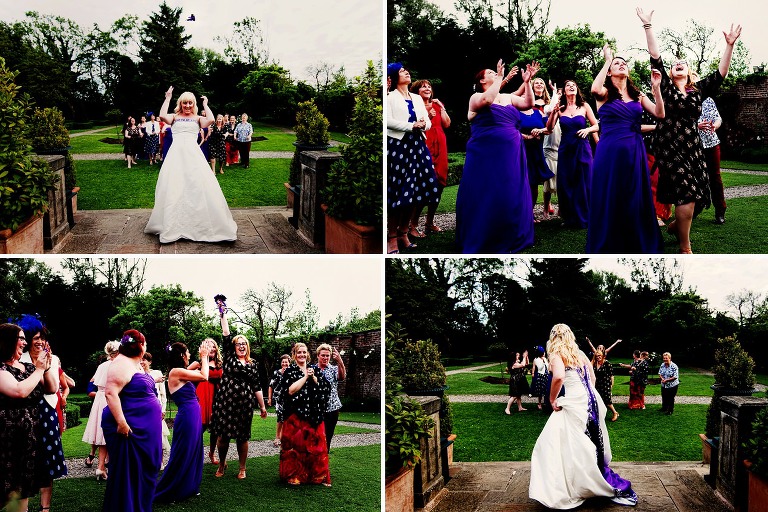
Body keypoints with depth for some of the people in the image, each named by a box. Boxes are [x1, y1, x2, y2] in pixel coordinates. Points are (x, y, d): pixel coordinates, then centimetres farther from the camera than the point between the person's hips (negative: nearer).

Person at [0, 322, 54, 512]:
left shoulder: (28, 367, 11)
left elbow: (51, 388, 16)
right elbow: (19, 391, -26)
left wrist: (46, 368, 0)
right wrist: (38, 370, -15)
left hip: (31, 434, 8)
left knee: (25, 483, 13)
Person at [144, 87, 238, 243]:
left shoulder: (197, 118, 15)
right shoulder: (174, 117, 14)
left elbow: (211, 120, -4)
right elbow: (162, 115, -7)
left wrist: (205, 105, 10)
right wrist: (168, 98, 4)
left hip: (193, 153, 0)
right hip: (176, 154, 0)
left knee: (200, 186, -8)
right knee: (173, 189, -2)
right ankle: (172, 227, 8)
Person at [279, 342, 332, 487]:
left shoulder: (313, 369, 13)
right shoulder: (290, 371, 0)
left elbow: (323, 387, 6)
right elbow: (290, 390, -13)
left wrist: (313, 377, -8)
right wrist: (305, 377, -12)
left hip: (314, 414, 4)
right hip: (296, 414, -4)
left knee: (316, 443, 3)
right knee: (295, 444, -3)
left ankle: (318, 475, 10)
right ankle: (293, 476, 6)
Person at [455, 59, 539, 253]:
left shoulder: (508, 97, 15)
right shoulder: (476, 97, -3)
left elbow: (528, 103, 9)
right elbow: (487, 100, -25)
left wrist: (527, 81, 1)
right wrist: (501, 78, -20)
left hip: (510, 156, 6)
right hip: (486, 156, -6)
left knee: (510, 198, 8)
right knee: (485, 198, -3)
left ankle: (508, 240, 18)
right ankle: (478, 243, 6)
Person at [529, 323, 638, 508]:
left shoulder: (556, 354, -6)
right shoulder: (579, 353, 16)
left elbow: (558, 377, -25)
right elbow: (592, 378, 21)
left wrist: (552, 399, -12)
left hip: (576, 403, -8)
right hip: (592, 401, 8)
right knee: (591, 448, 16)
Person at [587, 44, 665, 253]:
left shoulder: (637, 95, 13)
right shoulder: (605, 93, 2)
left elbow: (660, 114, 2)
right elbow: (595, 89, -23)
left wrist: (656, 88, -9)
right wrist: (607, 60, -13)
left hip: (635, 152, 4)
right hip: (610, 152, -4)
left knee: (636, 201, 6)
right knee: (610, 201, 0)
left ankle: (638, 246, 15)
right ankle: (609, 247, 10)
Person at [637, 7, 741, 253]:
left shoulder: (698, 90, 11)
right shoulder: (666, 86, 3)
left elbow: (720, 75, 3)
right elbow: (655, 57, -4)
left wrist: (729, 46, -3)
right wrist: (647, 25, -10)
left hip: (693, 147, 4)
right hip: (670, 147, -4)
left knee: (697, 197, 5)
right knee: (686, 195, -14)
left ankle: (675, 225, 36)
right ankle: (685, 249, -5)